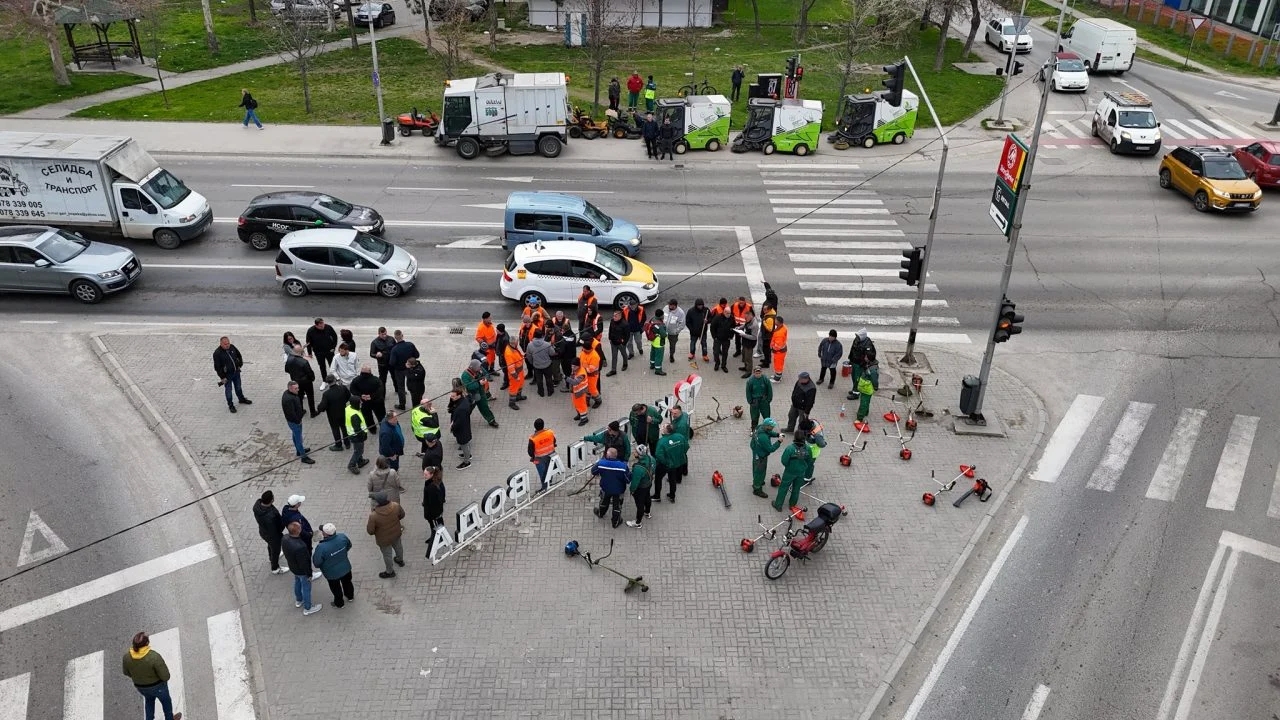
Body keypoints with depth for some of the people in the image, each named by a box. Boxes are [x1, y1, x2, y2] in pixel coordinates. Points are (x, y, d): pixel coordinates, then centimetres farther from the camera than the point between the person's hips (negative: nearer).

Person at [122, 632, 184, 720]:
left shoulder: (127, 655, -20)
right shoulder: (154, 656, -34)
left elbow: (126, 672, -2)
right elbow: (165, 676, -26)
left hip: (140, 686, 4)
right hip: (157, 686, -4)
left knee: (149, 699, 34)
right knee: (165, 700, 25)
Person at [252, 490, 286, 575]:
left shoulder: (257, 504, -24)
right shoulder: (271, 516, -47)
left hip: (262, 531, 7)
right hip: (272, 535, -7)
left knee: (270, 544, 37)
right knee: (275, 550, 22)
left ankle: (271, 557, 68)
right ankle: (275, 569, 48)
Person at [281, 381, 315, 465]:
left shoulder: (289, 393, -3)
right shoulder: (288, 399, -34)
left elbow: (299, 403, 13)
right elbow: (291, 413, -30)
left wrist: (302, 412, 8)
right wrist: (298, 420, -18)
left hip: (297, 419, 10)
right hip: (294, 422, -10)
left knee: (296, 435, 27)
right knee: (298, 438, 1)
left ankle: (299, 450, 46)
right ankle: (304, 457, 10)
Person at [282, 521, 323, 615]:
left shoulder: (285, 538, -22)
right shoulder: (300, 547, -45)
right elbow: (304, 563, -29)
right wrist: (309, 574, -12)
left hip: (292, 567, 7)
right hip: (302, 571, -7)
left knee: (297, 583, 33)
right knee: (306, 588, 18)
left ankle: (298, 600, 58)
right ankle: (307, 608, 41)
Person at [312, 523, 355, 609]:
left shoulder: (321, 547, -39)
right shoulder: (342, 537, -24)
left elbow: (316, 563, -24)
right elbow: (349, 546, -1)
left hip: (332, 573, -4)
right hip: (345, 568, 4)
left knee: (336, 588, 25)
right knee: (347, 582, 32)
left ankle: (339, 603, 49)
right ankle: (350, 596, 57)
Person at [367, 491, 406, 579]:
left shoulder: (374, 516, -37)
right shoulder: (395, 506, -26)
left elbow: (370, 531, -22)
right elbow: (402, 515, -5)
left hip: (384, 539, -4)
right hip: (396, 533, 4)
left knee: (387, 555, 21)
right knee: (398, 546, 32)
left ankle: (390, 572, 44)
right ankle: (400, 560, 61)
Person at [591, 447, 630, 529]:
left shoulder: (601, 463, -26)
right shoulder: (623, 466, -31)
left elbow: (593, 471, -7)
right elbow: (628, 479, -21)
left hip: (605, 488, 2)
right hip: (618, 490, -2)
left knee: (604, 501, 31)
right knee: (617, 505, 21)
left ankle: (600, 513, 59)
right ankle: (615, 522, 39)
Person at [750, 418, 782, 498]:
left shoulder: (760, 427, -14)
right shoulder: (763, 437, -41)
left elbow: (769, 433, 8)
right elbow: (771, 449, -31)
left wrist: (777, 434, -6)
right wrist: (779, 442, -24)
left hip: (756, 453, 9)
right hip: (760, 457, -9)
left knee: (756, 469, 30)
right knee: (760, 472, 12)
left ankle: (756, 482, 55)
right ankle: (757, 489, 31)